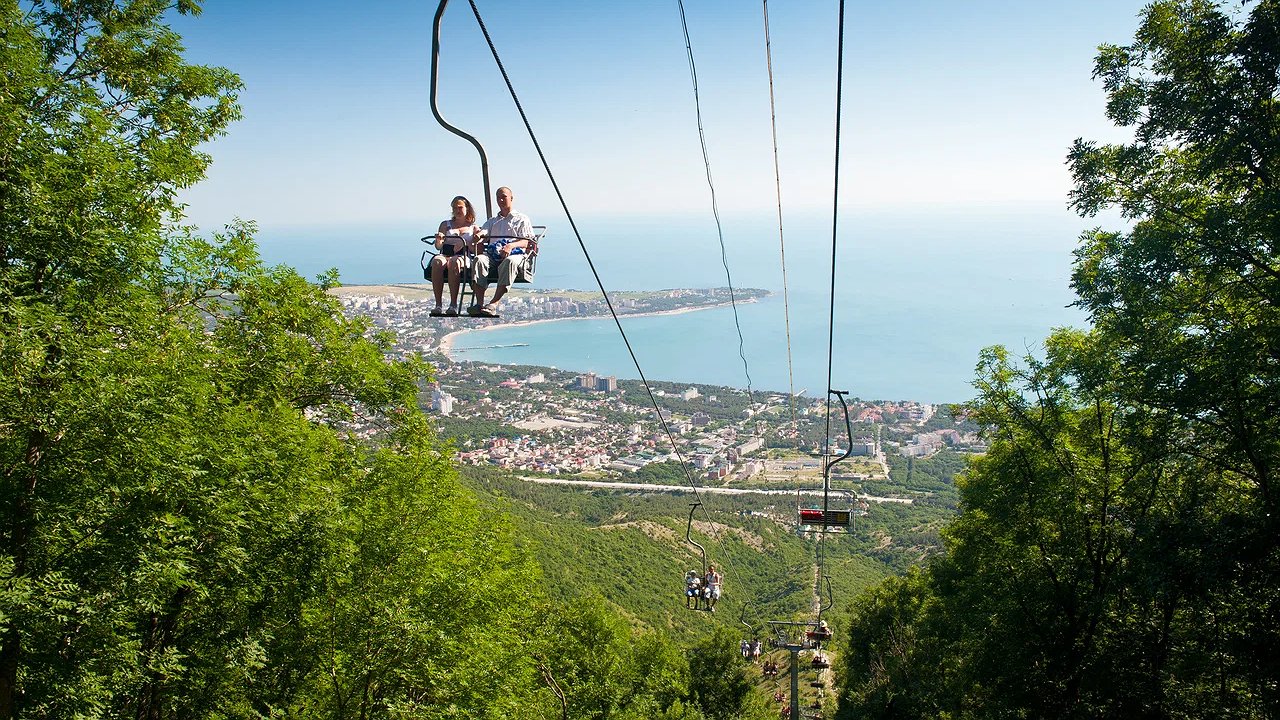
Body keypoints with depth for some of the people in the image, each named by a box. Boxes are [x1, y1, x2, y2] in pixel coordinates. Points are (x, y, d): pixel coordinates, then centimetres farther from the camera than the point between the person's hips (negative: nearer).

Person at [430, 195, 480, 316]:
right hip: (445, 255, 2)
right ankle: (438, 304, -38)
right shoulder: (445, 225, 24)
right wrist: (438, 240, -13)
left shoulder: (473, 228, 20)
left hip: (463, 257, -2)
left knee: (454, 262, -39)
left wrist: (465, 244, -12)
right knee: (437, 262, -36)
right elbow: (438, 247, 11)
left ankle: (453, 304, -40)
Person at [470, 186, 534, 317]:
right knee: (479, 259, -32)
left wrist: (511, 245, -16)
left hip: (515, 254, -3)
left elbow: (525, 242, 6)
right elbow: (482, 233, 13)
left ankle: (494, 304, -48)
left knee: (510, 262, -40)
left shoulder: (522, 219, 20)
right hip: (492, 254, 3)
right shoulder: (492, 221, 33)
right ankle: (479, 303, -42)